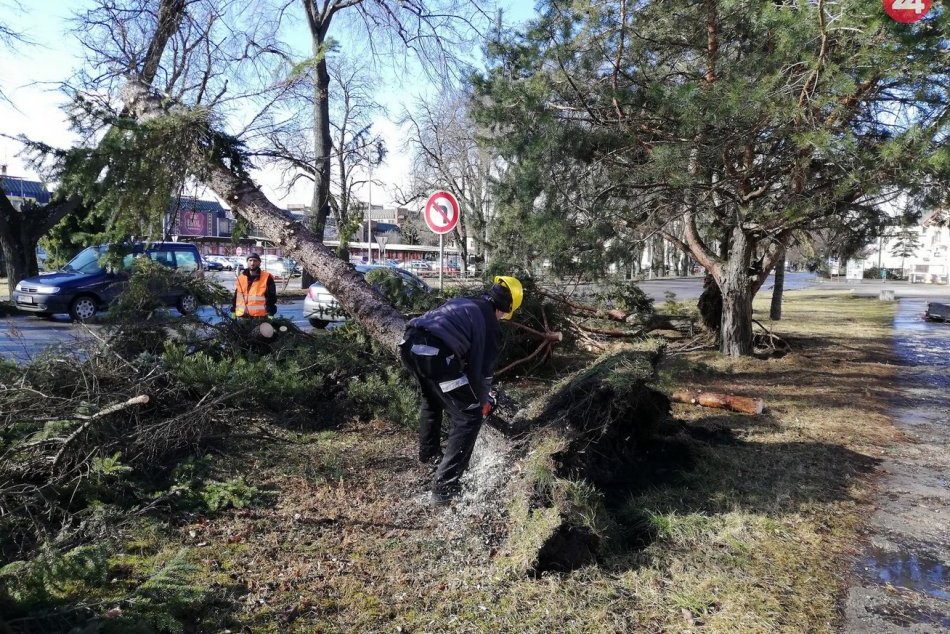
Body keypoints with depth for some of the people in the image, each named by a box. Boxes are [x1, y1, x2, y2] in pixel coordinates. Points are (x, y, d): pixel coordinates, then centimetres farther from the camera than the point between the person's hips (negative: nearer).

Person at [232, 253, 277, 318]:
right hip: (242, 316, 4)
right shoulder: (240, 277, 11)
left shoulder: (267, 278, -2)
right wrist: (233, 311, 13)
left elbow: (272, 298, -1)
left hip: (260, 316, -4)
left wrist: (270, 313, -7)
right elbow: (235, 296, 18)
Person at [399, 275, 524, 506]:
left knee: (432, 399, 35)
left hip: (409, 343, 8)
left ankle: (428, 454, 52)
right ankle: (444, 488, 0)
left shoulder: (462, 303, 29)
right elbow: (483, 366, 8)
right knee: (469, 417, 4)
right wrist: (483, 400, 25)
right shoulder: (488, 320, 9)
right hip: (435, 354, -8)